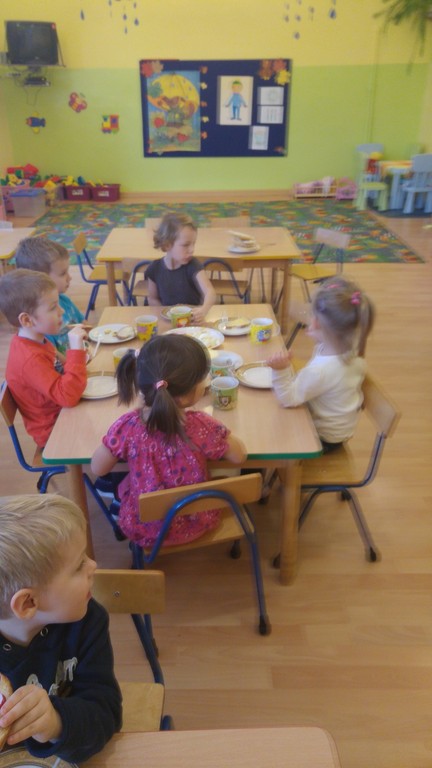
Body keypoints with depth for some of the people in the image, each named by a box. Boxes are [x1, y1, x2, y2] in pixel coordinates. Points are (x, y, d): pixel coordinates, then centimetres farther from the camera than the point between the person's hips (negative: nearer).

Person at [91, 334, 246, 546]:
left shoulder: (126, 427, -27)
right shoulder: (203, 427, -29)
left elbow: (98, 468, -10)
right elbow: (239, 456, -11)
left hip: (144, 530, 0)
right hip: (194, 526, 0)